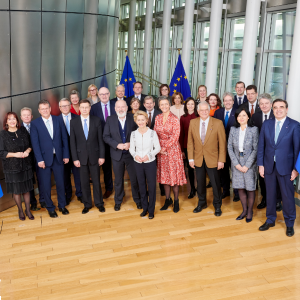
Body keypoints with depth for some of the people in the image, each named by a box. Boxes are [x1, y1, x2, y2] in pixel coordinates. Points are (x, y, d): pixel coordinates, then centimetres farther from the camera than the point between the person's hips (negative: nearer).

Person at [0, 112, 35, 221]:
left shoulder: (23, 130, 2)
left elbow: (30, 144, 10)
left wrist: (28, 151, -11)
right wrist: (15, 154, -20)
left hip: (26, 165, 2)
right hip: (12, 167, -2)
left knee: (27, 189, 10)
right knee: (16, 190, 8)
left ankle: (28, 210, 27)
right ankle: (20, 210, 28)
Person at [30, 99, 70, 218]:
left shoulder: (58, 120, 3)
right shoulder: (35, 123, -3)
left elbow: (64, 138, 4)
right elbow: (35, 143, -7)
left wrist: (66, 155, 1)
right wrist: (39, 159, -12)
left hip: (58, 157, 2)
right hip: (44, 158, -2)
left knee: (60, 183, 11)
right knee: (46, 185, 7)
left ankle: (62, 205, 29)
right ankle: (50, 208, 23)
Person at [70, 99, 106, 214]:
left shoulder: (96, 120, 0)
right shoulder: (74, 122, -1)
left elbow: (100, 139, 0)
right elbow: (72, 141, -1)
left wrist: (102, 156, -3)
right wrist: (75, 158, -5)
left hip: (94, 155, 0)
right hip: (81, 156, 0)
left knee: (96, 181, 8)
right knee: (84, 182, 8)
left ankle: (99, 203, 24)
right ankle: (87, 204, 23)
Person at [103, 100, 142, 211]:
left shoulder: (133, 118, -4)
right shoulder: (110, 119, -2)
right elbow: (106, 136, -3)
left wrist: (131, 143, -17)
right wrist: (117, 145, -17)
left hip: (131, 153, 0)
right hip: (117, 154, 1)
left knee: (135, 178, 10)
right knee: (118, 180, 13)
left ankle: (137, 200, 29)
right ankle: (118, 201, 30)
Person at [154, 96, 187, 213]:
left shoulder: (174, 119, -9)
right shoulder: (157, 118, 6)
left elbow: (175, 136, -13)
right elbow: (155, 134, 7)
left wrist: (165, 147, -14)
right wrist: (159, 148, -6)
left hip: (173, 149, -4)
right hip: (161, 150, 4)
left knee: (174, 174, 1)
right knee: (164, 175, 10)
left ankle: (176, 201, 13)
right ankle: (168, 199, 22)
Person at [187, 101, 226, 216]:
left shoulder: (218, 123, -10)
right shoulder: (193, 123, 0)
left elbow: (222, 143, -8)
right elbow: (190, 141, 3)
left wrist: (221, 160, -10)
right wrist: (191, 158, -1)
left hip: (212, 159, -2)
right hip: (198, 159, 3)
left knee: (215, 184, 6)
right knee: (200, 182, 15)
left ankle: (217, 205, 26)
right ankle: (202, 203, 35)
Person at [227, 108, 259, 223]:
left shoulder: (254, 129, -8)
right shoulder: (233, 130, 1)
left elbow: (256, 149, -8)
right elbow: (230, 148, 2)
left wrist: (247, 165, -12)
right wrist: (236, 164, -7)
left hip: (250, 164, -3)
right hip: (237, 164, 3)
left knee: (250, 188, 5)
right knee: (240, 188, 10)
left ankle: (250, 211, 22)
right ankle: (244, 210, 26)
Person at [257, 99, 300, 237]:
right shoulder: (266, 124, 3)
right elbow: (261, 145, 5)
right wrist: (260, 164, 1)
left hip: (285, 167, -3)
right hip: (269, 166, 3)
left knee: (287, 196, 6)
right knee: (270, 194, 14)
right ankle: (270, 220, 31)